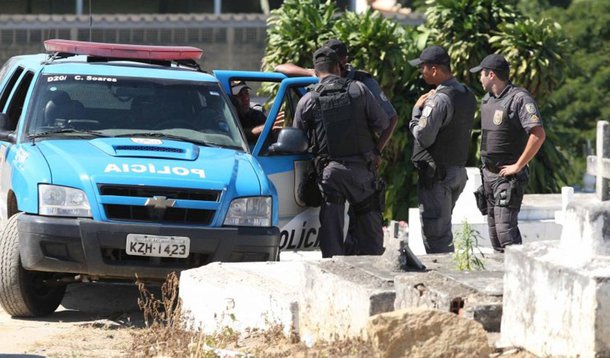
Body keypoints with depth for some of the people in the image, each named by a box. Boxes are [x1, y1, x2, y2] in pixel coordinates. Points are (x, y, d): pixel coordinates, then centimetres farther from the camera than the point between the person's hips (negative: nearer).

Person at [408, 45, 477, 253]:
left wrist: (417, 110, -5)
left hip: (436, 174, -9)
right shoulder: (467, 95, 11)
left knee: (435, 236, -6)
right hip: (459, 172, 9)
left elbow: (424, 137, -21)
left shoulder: (439, 100, -19)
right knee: (443, 231, 19)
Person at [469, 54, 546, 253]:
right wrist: (486, 166, 14)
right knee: (493, 228, 11)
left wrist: (518, 166, -20)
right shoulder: (487, 100, 12)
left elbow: (538, 135, -24)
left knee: (505, 228, -16)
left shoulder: (519, 98, -15)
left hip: (508, 175, -9)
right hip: (489, 174, 9)